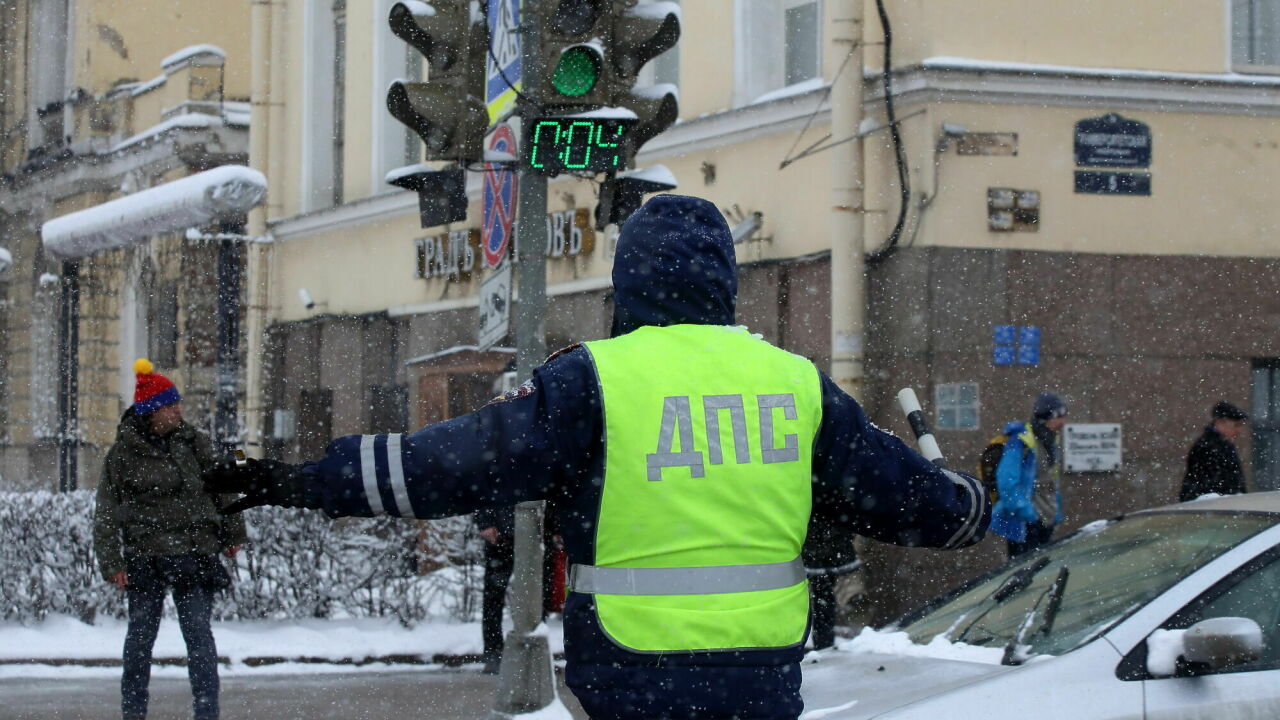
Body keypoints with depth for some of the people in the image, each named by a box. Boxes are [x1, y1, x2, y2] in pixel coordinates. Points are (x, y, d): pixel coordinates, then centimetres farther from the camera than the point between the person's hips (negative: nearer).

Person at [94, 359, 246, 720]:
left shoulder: (194, 443, 7)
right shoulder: (123, 454, 0)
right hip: (144, 557, -1)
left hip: (194, 554, 1)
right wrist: (111, 562, -5)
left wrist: (232, 533, 18)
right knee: (141, 634, 8)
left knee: (199, 633, -5)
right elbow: (106, 514, 1)